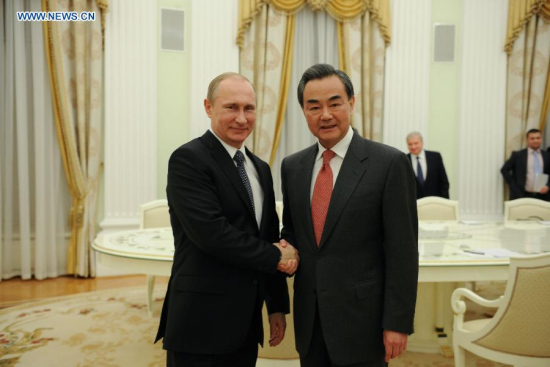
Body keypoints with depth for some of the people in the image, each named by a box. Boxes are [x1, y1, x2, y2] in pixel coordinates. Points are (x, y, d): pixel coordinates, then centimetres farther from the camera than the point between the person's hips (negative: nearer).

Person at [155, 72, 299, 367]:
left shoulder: (260, 168, 10)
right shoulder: (188, 159, -12)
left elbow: (271, 240, 12)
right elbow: (210, 232, -23)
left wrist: (277, 306, 12)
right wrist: (276, 257, -12)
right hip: (201, 323, -7)